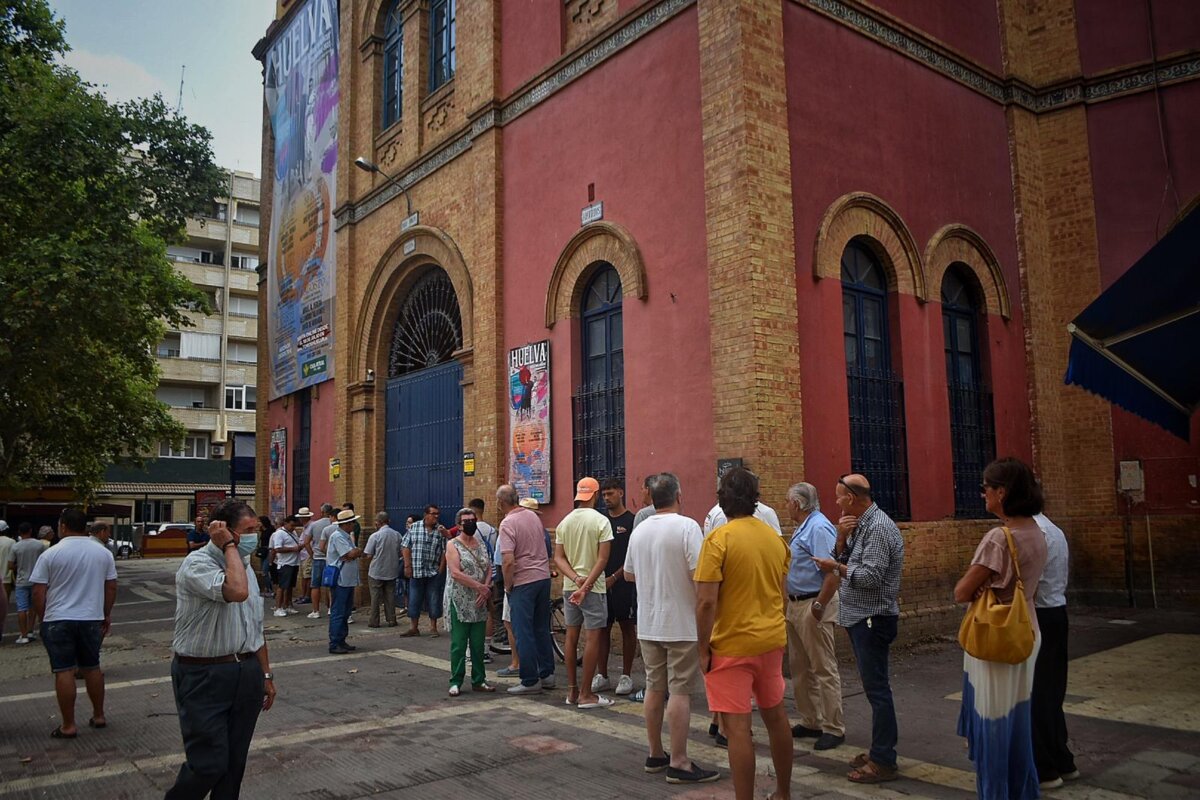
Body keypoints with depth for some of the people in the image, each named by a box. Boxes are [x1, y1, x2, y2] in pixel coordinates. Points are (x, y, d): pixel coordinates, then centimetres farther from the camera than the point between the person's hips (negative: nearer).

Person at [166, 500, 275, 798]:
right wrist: (229, 547, -21)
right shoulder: (197, 564, -14)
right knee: (209, 764, -3)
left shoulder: (244, 564, 11)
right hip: (204, 676, -7)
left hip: (247, 676, 7)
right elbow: (236, 591, -34)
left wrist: (266, 674, 18)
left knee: (235, 763, 12)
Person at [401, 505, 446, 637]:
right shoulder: (413, 527, 1)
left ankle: (433, 627, 16)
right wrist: (407, 566, -5)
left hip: (433, 572, 0)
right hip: (416, 571, 0)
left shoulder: (441, 531, 1)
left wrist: (441, 569, -5)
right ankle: (414, 628, 17)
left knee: (434, 601, 4)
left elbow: (444, 551, 0)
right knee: (414, 600, 7)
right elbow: (405, 547, 0)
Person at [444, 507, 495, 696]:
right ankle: (456, 682, 9)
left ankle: (478, 680, 17)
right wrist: (480, 587, -16)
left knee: (478, 644, 9)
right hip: (459, 602, -5)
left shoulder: (481, 544, 13)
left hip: (479, 602, 5)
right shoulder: (453, 545, -4)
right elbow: (456, 573, -15)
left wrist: (486, 589, -8)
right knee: (458, 644, 0)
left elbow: (489, 569, 10)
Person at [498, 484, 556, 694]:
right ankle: (547, 674, 22)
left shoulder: (508, 523, -15)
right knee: (542, 628, 16)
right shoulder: (533, 516, 8)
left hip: (523, 582, -7)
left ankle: (530, 681, 6)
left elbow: (508, 561, -21)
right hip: (544, 576, 7)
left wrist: (507, 586, -9)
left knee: (524, 632, 1)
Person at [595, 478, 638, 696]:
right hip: (601, 582, 5)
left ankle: (626, 676, 13)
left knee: (628, 628, 4)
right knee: (602, 629, 7)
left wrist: (614, 577, -13)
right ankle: (602, 676, 15)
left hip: (624, 582, -5)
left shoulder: (632, 521, -5)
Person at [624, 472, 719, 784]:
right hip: (681, 624, -6)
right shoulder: (687, 527, -15)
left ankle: (655, 755, 25)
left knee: (654, 688, 14)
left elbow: (628, 574, 14)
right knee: (680, 691, 0)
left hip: (648, 624, 6)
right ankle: (679, 763, 5)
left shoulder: (639, 531, 5)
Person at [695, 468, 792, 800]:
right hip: (772, 639, 7)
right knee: (776, 716, 21)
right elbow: (783, 589, 14)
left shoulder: (718, 539, -16)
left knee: (737, 728, -1)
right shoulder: (774, 536, 4)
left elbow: (706, 601, -19)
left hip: (733, 645, -7)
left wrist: (703, 648, -10)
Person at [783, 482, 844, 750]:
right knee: (800, 668, 16)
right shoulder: (803, 528, 14)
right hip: (795, 604, 10)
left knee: (824, 669, -1)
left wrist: (818, 606, -24)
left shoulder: (819, 528, -18)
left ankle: (833, 728, 8)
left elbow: (833, 573, -25)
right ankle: (810, 722, 26)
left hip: (813, 606, -10)